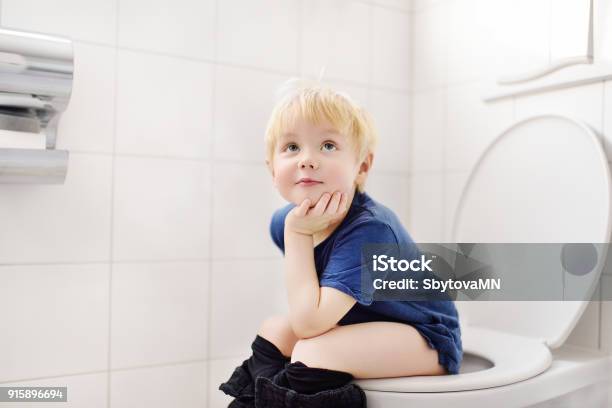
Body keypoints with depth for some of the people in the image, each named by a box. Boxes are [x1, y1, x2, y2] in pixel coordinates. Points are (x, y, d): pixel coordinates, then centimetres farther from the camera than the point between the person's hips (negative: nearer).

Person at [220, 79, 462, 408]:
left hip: (428, 341, -8)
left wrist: (297, 233, -29)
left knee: (313, 353, -26)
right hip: (362, 325, 8)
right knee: (274, 329, 6)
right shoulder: (285, 221, -6)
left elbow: (309, 322, -33)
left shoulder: (370, 228, -29)